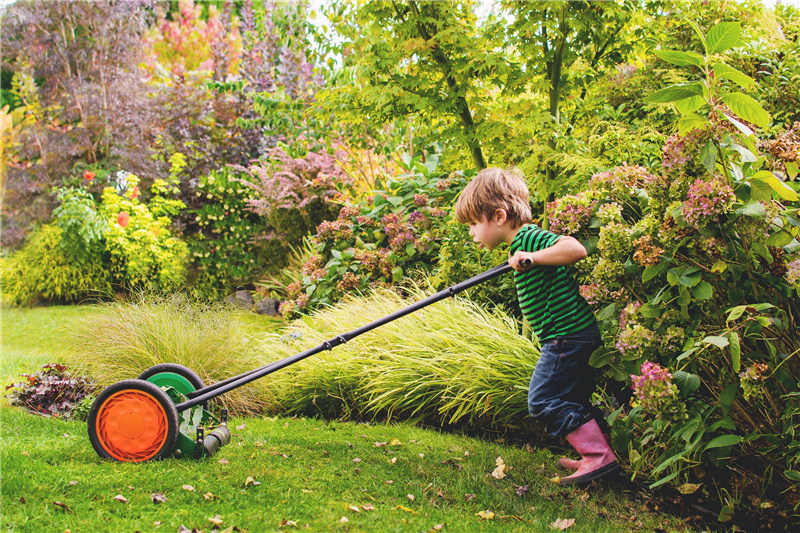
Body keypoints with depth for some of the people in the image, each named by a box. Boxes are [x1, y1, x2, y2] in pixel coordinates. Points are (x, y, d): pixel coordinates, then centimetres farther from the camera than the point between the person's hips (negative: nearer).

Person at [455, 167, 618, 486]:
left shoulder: (530, 238, -18)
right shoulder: (522, 242, 13)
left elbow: (575, 248, -33)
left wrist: (532, 257, -31)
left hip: (566, 335, -11)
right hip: (579, 334, 11)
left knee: (544, 399, -7)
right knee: (574, 399, 19)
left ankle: (598, 456, -6)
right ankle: (600, 453, 26)